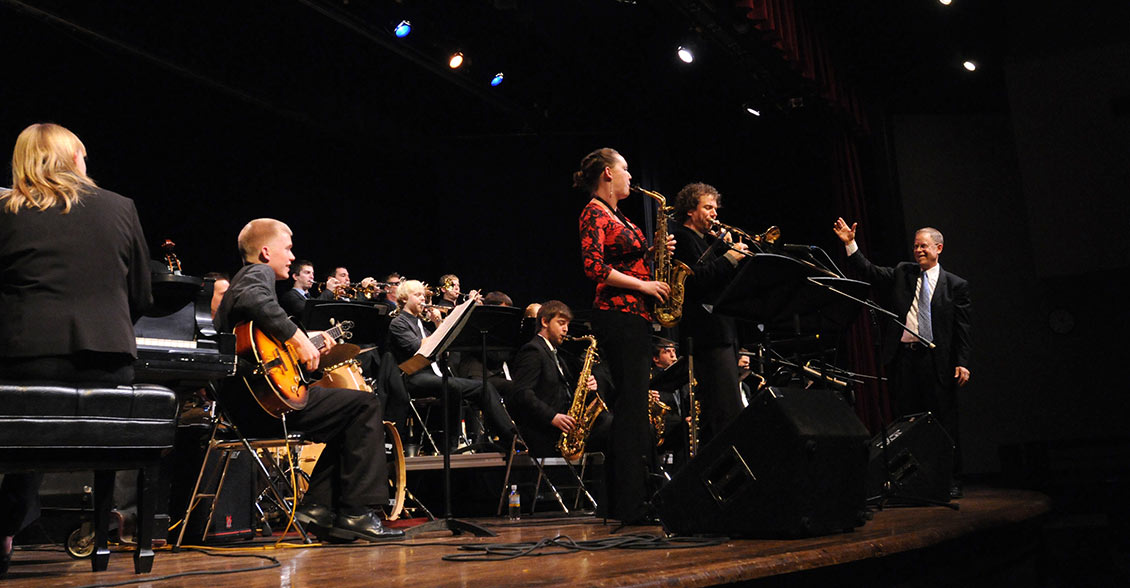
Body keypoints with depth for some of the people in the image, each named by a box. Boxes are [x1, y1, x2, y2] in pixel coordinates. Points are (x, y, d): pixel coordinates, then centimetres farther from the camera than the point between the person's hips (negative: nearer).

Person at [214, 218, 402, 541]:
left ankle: (318, 508, 10)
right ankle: (357, 513, -10)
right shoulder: (259, 273, -6)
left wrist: (311, 346, 20)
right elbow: (255, 301, -32)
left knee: (347, 420, 20)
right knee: (364, 404, -10)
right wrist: (298, 338, -26)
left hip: (243, 404, 11)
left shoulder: (243, 278, 26)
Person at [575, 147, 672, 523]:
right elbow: (594, 268, -18)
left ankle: (625, 502, 16)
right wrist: (642, 284, -13)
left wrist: (654, 251, 9)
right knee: (632, 404, -11)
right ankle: (631, 505, -7)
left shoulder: (616, 216, 22)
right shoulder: (594, 213, -7)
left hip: (634, 316, 10)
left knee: (630, 405, 9)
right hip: (617, 315, -10)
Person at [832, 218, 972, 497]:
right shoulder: (902, 273, 14)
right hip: (904, 357, 3)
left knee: (945, 422, 2)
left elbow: (964, 328, 2)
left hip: (937, 360, -2)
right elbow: (869, 272, 5)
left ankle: (951, 482, 11)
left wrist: (962, 363, -7)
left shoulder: (956, 285, 6)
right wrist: (850, 244, -6)